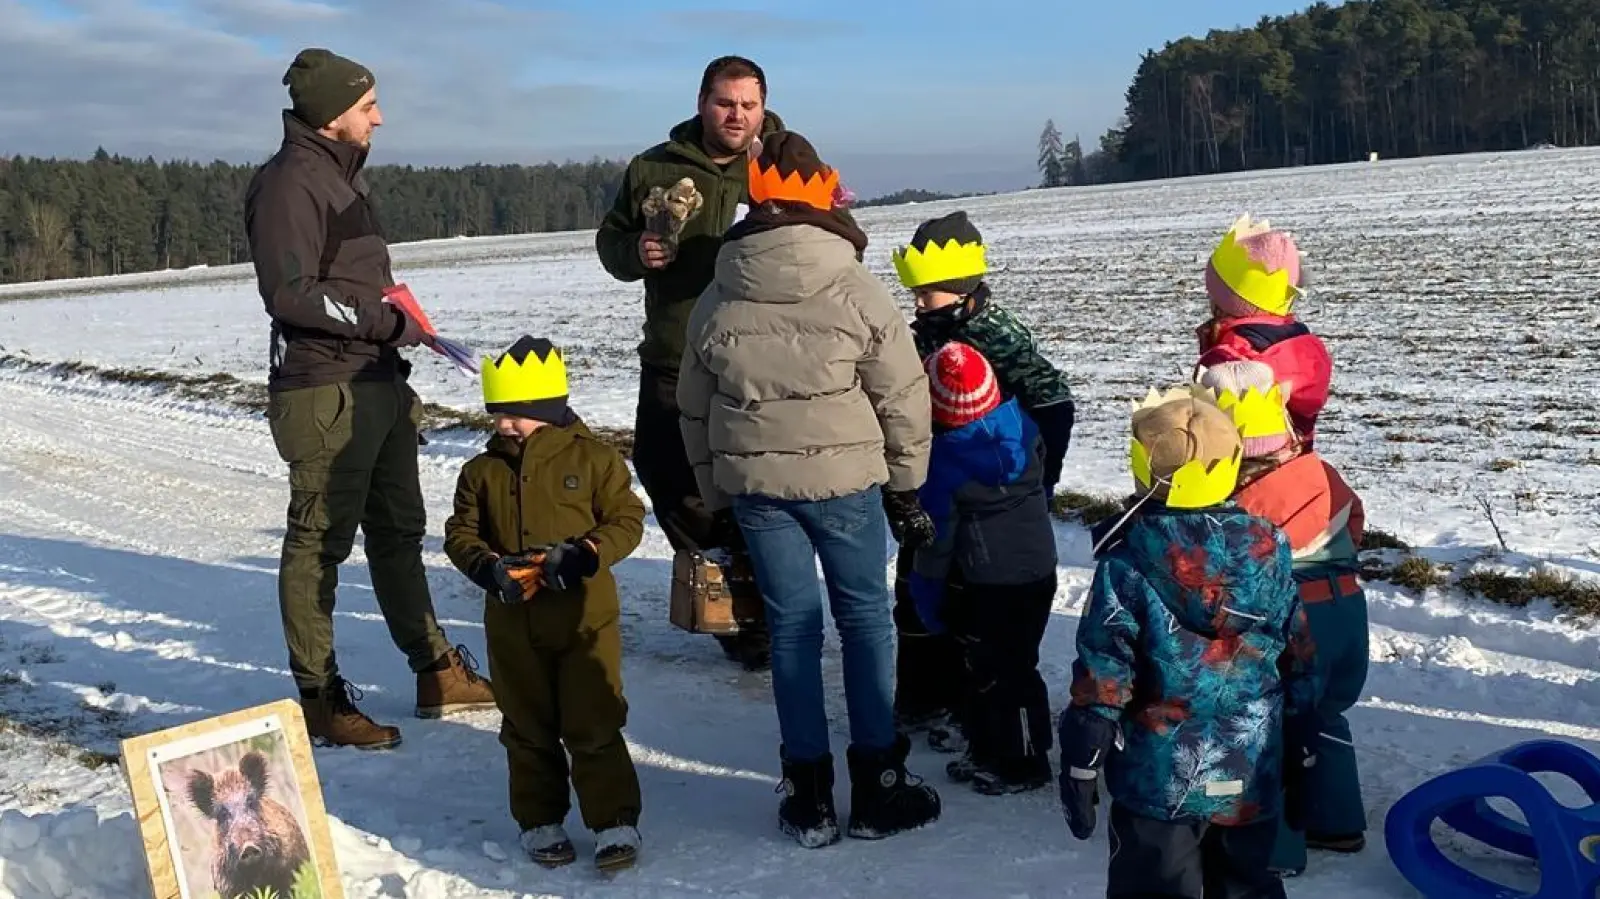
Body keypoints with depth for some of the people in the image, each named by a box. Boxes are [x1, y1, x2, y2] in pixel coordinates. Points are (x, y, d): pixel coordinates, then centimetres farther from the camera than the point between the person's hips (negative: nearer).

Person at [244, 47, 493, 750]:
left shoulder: (342, 175, 17)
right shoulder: (289, 182, -14)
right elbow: (291, 294, -22)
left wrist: (398, 331, 20)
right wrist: (385, 321, -16)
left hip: (379, 385, 10)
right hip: (324, 394, -10)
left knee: (399, 532, 15)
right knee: (319, 544, -1)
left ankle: (436, 672, 26)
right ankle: (320, 699, 8)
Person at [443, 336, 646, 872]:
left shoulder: (592, 458, -5)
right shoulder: (482, 471, 4)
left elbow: (627, 520, -4)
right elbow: (460, 532, 6)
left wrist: (585, 553, -21)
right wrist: (486, 566, -15)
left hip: (585, 616, -3)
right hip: (512, 624, 3)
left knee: (593, 725, 0)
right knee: (528, 728, 13)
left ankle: (614, 820, 11)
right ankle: (540, 820, 27)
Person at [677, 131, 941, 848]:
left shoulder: (714, 304, 3)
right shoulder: (857, 291, -7)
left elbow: (694, 410, 10)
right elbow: (903, 395, -4)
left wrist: (717, 496, 20)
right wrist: (905, 487, 7)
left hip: (753, 485, 3)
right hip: (844, 479, -3)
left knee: (791, 625, 9)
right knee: (865, 618, 9)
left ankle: (809, 796, 13)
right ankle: (877, 786, 14)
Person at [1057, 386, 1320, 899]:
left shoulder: (1126, 565, -16)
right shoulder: (1267, 552, -4)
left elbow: (1101, 681, -13)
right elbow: (1299, 668, 4)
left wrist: (1079, 769, -3)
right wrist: (1301, 762, 16)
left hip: (1157, 783, -4)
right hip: (1252, 784, 4)